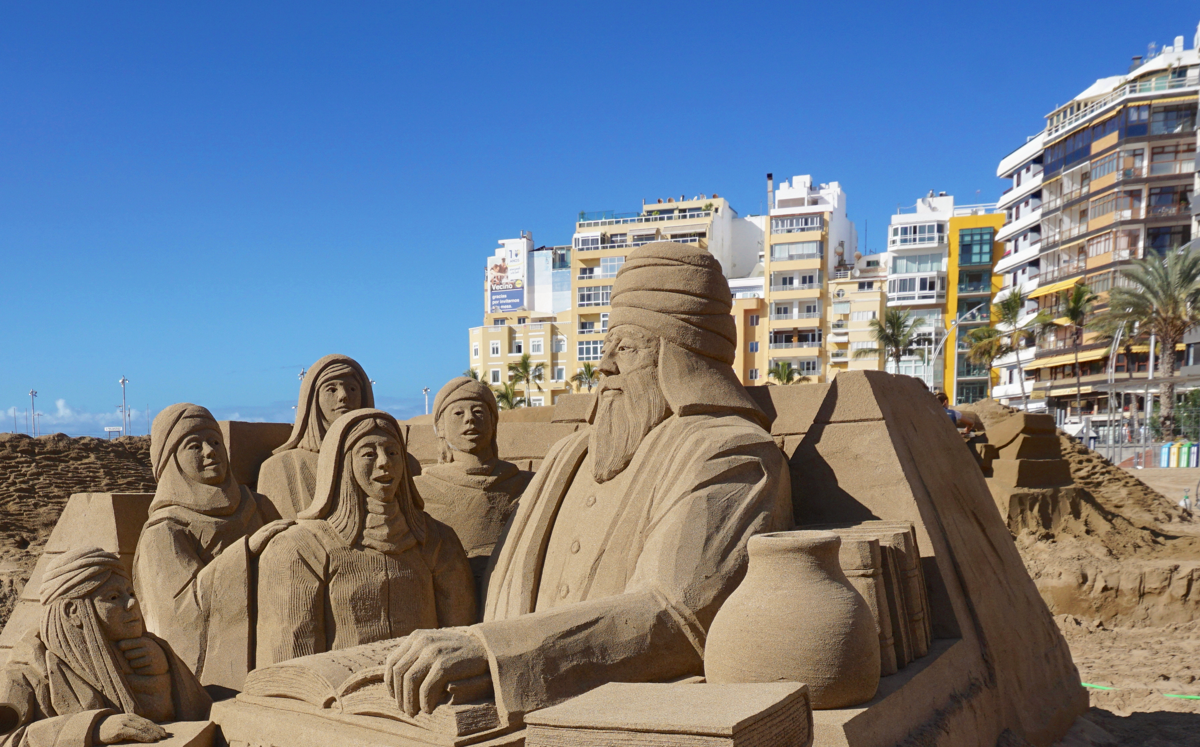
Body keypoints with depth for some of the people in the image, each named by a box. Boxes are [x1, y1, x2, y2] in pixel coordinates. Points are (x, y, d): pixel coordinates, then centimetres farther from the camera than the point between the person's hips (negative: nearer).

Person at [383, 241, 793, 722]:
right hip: (533, 723, 6)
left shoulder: (730, 455, -8)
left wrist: (483, 651, -27)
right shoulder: (571, 457, 15)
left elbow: (680, 616, -22)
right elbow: (510, 603, 18)